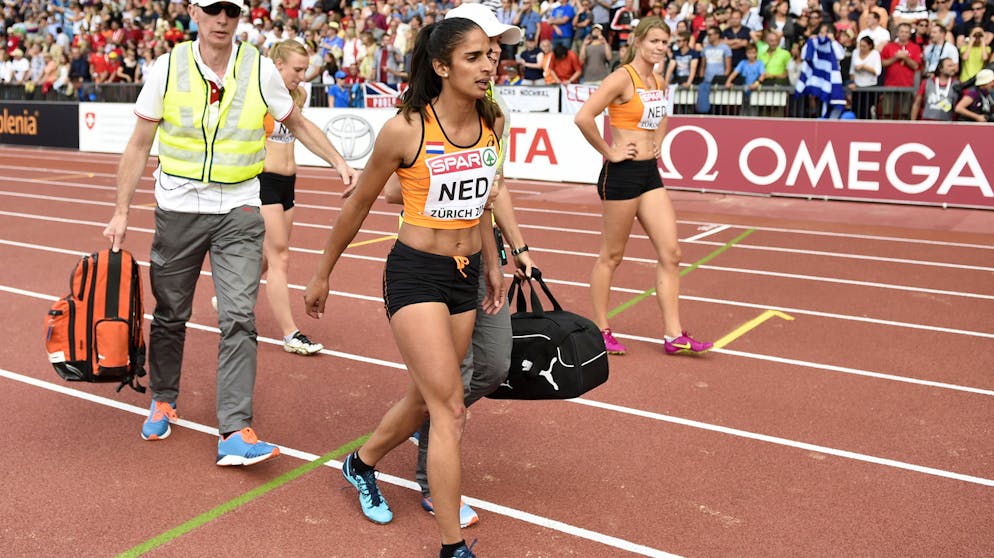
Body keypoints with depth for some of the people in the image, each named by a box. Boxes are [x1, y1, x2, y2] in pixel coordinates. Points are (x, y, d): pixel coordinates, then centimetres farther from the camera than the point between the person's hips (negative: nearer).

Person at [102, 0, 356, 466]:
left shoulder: (260, 69, -3)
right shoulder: (168, 68, -4)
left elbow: (297, 123, 12)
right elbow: (139, 144, 2)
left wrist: (338, 161, 0)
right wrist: (121, 213, 1)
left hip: (239, 211, 0)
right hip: (178, 207, 1)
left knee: (239, 318, -10)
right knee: (170, 314, 12)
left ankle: (235, 433, -8)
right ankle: (163, 400, 36)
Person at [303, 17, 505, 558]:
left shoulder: (492, 122, -1)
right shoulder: (405, 129, -17)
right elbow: (357, 204, -4)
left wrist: (491, 262, 19)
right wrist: (322, 276, 4)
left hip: (465, 275, 6)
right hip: (415, 274, -6)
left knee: (424, 397, 17)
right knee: (450, 409, -9)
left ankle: (361, 464, 46)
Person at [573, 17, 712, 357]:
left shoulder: (659, 82, 11)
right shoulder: (623, 78, -13)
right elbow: (583, 117, -25)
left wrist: (657, 144, 16)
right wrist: (608, 151, -16)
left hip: (650, 174, 8)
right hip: (622, 174, -8)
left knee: (670, 253, 3)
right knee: (611, 256, 3)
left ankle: (673, 335, 9)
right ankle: (600, 331, 17)